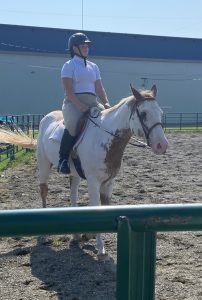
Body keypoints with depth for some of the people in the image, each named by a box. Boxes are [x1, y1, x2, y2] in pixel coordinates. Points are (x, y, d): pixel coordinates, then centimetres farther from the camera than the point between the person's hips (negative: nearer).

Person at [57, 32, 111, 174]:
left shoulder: (94, 66, 21)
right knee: (73, 124, -35)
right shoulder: (69, 65, 3)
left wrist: (106, 103, -2)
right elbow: (68, 90, -8)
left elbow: (99, 88, 16)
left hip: (92, 102, 6)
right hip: (74, 102, -6)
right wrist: (80, 105, -22)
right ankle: (63, 159, -21)